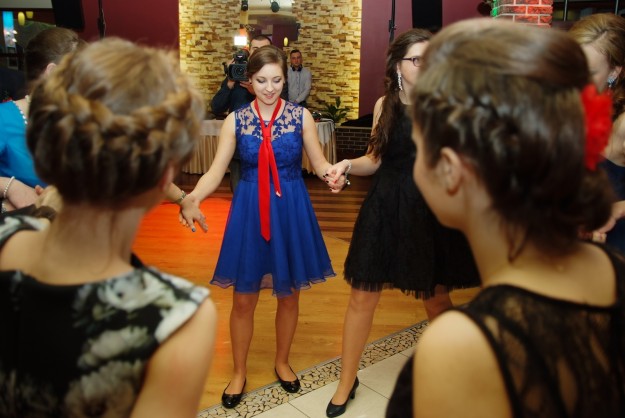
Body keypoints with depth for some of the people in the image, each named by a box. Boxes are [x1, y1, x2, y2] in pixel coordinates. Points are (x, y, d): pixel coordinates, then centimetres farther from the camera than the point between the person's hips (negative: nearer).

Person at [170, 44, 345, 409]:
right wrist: (191, 198, -23)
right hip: (249, 211, 0)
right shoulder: (236, 120, -1)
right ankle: (239, 372, 29)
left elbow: (319, 162, 0)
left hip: (292, 211, 0)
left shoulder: (301, 116, -2)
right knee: (244, 299, 7)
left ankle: (282, 362, 38)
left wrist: (335, 175, -24)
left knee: (289, 294, 13)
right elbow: (216, 171, -4)